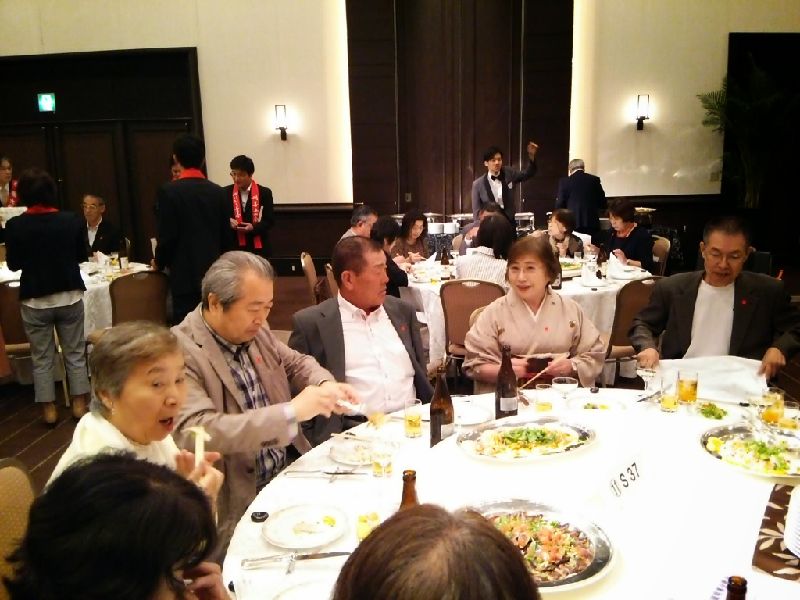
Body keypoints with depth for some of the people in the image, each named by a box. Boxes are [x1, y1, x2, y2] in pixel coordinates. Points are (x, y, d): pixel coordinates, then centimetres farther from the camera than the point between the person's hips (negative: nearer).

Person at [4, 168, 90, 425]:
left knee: (41, 358, 11)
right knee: (75, 353, 12)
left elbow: (13, 264, 0)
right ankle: (79, 404, 17)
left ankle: (49, 409, 18)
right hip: (70, 296, 1)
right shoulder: (72, 220, -8)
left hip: (34, 300, -1)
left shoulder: (15, 225, -10)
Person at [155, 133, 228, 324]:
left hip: (185, 272, -4)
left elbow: (167, 235, -11)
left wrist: (160, 263, 7)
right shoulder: (217, 191, 3)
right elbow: (225, 233, 7)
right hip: (214, 271, 4)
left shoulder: (169, 190, -9)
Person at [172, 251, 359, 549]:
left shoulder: (255, 331, 5)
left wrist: (325, 386, -3)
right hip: (238, 504, -7)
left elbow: (295, 363, 20)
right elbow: (198, 432, -28)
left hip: (292, 470, 7)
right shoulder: (179, 352, -18)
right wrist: (290, 411, -30)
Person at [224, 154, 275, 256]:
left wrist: (254, 227, -17)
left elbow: (270, 220, 0)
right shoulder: (226, 193, 6)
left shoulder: (264, 193, 0)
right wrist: (227, 221, -13)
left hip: (258, 248, -1)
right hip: (233, 247, 1)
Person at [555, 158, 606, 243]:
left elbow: (559, 204, -1)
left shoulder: (564, 181, -1)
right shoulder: (595, 180, 4)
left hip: (573, 223, -1)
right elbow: (602, 204, 7)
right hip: (592, 223, 1)